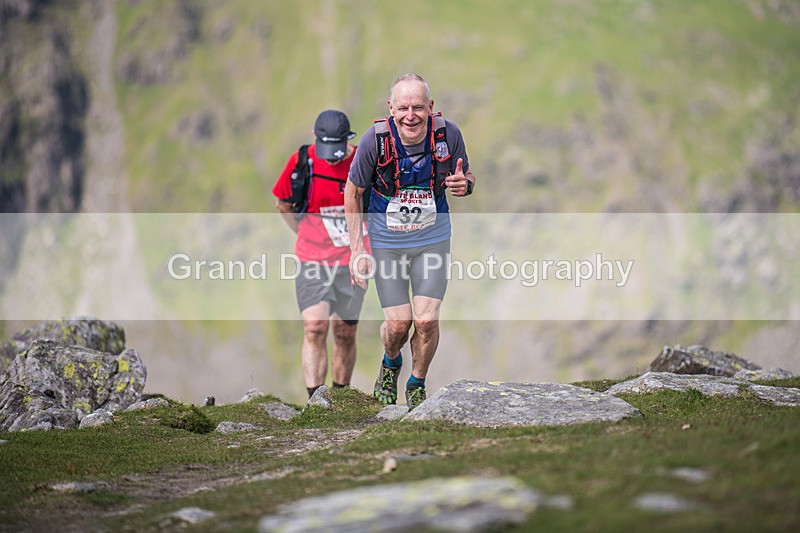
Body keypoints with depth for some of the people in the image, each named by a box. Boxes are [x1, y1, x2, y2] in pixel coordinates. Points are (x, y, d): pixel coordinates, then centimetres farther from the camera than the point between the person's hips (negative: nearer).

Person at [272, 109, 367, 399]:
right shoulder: (301, 161, -5)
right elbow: (283, 203, 12)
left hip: (351, 263, 1)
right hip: (312, 263, -1)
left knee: (345, 334, 7)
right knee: (314, 328, -17)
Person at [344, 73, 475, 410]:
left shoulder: (448, 134, -17)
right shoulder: (375, 139, -20)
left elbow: (467, 177, 2)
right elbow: (352, 192, -6)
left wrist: (464, 184, -24)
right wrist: (357, 249, -9)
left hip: (433, 237, 1)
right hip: (387, 240, -1)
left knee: (426, 320, -8)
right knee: (398, 323, -2)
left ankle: (417, 385, 19)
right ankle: (391, 363, 34)